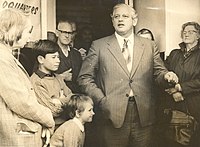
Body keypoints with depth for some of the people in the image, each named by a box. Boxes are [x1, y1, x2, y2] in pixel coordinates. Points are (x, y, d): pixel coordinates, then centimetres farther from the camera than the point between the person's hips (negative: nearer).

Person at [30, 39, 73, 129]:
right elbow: (54, 111, -13)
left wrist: (60, 101, -8)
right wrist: (64, 100, 4)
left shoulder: (58, 78, 15)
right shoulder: (35, 81, -10)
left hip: (66, 124, 7)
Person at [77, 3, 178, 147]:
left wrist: (166, 75, -12)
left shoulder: (149, 46, 10)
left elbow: (158, 72, 11)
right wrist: (101, 100, -7)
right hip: (113, 114, -2)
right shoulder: (99, 46, 3)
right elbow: (85, 78, 3)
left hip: (143, 115, 2)